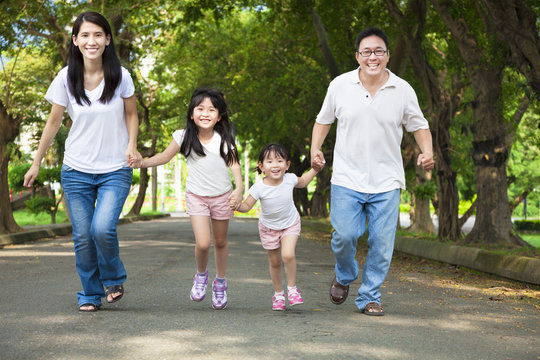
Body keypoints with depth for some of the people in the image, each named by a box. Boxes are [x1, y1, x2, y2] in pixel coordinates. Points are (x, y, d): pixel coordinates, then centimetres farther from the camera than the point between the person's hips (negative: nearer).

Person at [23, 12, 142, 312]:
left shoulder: (120, 76, -6)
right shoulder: (66, 78, -4)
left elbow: (131, 115, 8)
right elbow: (54, 122, 6)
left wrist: (132, 145, -11)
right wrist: (36, 163, 9)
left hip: (115, 171, -1)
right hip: (76, 171, 2)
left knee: (103, 229, -18)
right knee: (83, 237, 1)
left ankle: (114, 279, 10)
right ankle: (90, 295, 19)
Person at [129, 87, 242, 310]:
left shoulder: (224, 139, -9)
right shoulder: (184, 137, -9)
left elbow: (234, 164, -7)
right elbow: (164, 157, -1)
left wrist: (239, 189, -22)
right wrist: (141, 163, -16)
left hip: (222, 196, 1)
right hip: (196, 196, -1)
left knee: (220, 242, 13)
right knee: (202, 243, -13)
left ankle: (220, 283, 34)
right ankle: (201, 275, 18)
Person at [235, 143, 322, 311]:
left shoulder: (290, 179, -19)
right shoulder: (259, 187, -25)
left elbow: (302, 182, 7)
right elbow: (247, 206, -15)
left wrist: (315, 170, 0)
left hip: (290, 223, 0)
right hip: (268, 227, 0)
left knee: (288, 255, -22)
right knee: (274, 262, 10)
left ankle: (292, 288, 0)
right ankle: (278, 293, 31)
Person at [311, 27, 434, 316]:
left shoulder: (403, 90, 0)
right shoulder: (340, 85, 1)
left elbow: (419, 126, 10)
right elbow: (323, 120, 15)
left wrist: (427, 152, -9)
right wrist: (315, 148, -1)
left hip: (386, 182, 1)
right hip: (346, 179, 0)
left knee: (381, 243, -1)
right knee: (344, 235, -9)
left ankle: (369, 297, 15)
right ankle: (344, 277, 23)